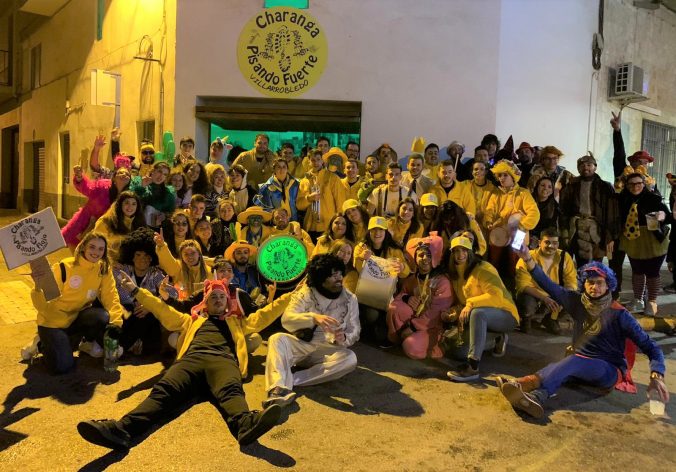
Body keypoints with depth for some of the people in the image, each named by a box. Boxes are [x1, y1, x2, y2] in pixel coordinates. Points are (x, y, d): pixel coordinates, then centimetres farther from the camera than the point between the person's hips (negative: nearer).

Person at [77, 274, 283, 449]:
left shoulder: (237, 321, 37)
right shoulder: (193, 319, 38)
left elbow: (262, 319, 32)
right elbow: (164, 312, 34)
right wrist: (136, 291, 29)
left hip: (223, 360, -1)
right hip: (191, 359, 2)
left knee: (231, 390, -37)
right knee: (164, 390, -29)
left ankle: (244, 423, -70)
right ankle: (122, 429, -53)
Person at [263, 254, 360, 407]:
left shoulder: (350, 299, 2)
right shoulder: (304, 294, -3)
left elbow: (354, 331, 1)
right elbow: (287, 320, -17)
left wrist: (344, 338, -24)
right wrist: (314, 318, -35)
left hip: (328, 351, 1)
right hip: (301, 344, 0)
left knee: (350, 359, -30)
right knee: (277, 339, -28)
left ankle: (289, 380, -32)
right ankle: (279, 389, -49)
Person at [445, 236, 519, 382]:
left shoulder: (483, 269, -15)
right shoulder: (455, 275, 8)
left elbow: (496, 295, -27)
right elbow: (460, 301, 8)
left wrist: (470, 304, -33)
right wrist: (456, 312, -14)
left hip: (505, 315, -8)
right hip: (482, 319, 8)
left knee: (477, 312, -40)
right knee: (460, 351, -9)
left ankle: (472, 368, -42)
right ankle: (495, 340, 16)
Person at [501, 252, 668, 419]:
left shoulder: (618, 314, -8)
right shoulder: (578, 302, 2)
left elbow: (649, 345, -9)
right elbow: (549, 285, -8)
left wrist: (657, 376, -27)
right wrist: (528, 259, -21)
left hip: (610, 370, -3)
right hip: (580, 367, 3)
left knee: (573, 362, -35)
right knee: (557, 369, -33)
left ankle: (525, 383, -55)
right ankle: (537, 398, -63)